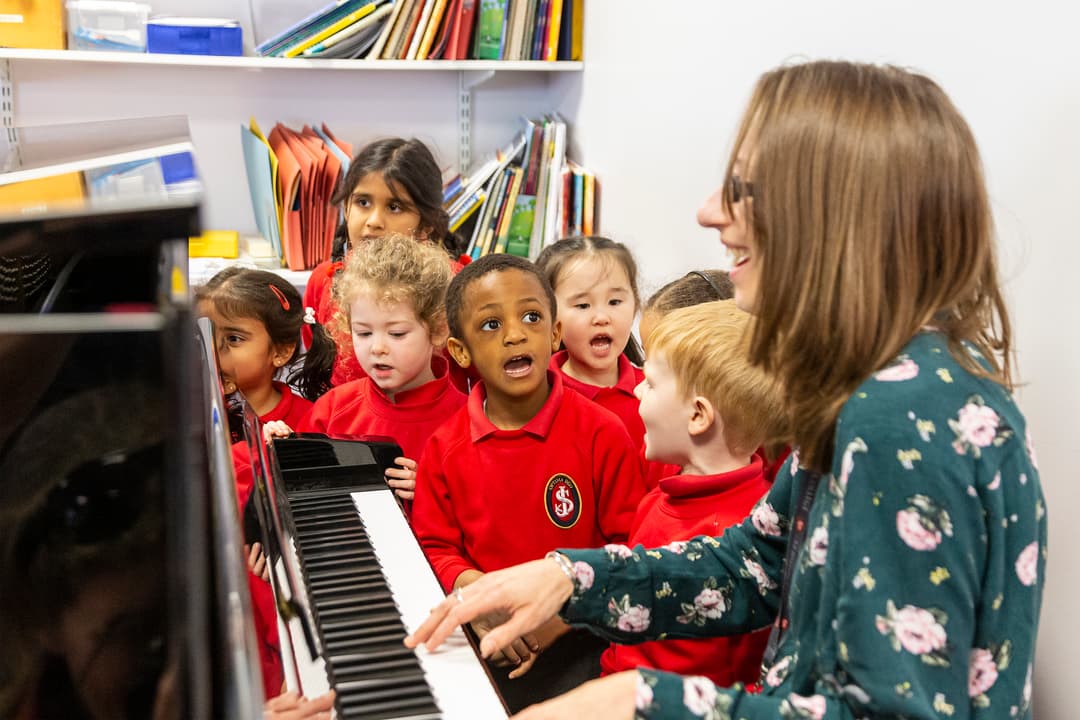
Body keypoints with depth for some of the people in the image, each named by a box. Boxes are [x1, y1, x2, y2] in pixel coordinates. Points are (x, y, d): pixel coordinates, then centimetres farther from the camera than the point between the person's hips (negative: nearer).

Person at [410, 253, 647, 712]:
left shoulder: (602, 434, -6)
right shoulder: (445, 448, 3)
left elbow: (630, 546, -4)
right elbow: (433, 545, 8)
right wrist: (469, 588, -13)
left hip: (574, 638, -2)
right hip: (481, 640, 3)